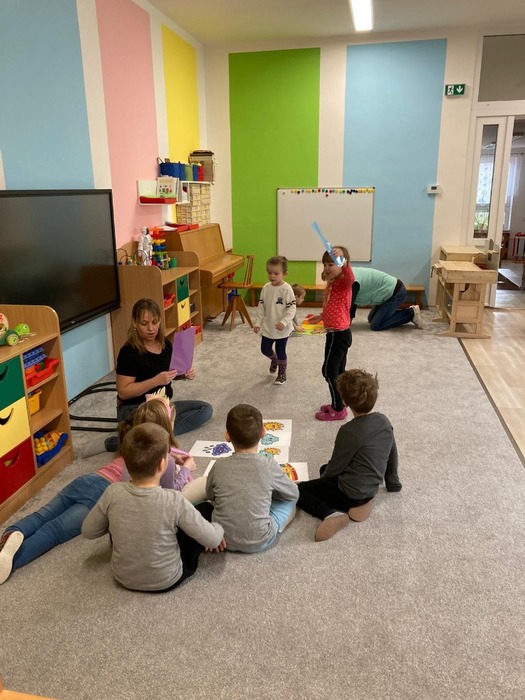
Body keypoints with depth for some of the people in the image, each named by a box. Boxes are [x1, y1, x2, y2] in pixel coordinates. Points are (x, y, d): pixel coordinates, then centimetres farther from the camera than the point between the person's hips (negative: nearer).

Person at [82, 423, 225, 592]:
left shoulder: (113, 493, -21)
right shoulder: (174, 501, -29)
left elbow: (88, 531, -5)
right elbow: (212, 541, -19)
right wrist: (218, 529, 3)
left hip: (123, 577, 3)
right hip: (166, 581, -3)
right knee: (206, 508, 9)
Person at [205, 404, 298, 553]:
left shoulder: (219, 466, -10)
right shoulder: (268, 465, -15)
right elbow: (294, 493, 3)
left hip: (223, 539, 3)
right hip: (259, 542, -3)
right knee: (289, 500, 15)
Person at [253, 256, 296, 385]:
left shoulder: (287, 289, -18)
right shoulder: (266, 288, -2)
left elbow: (291, 308, -18)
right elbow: (261, 307, 4)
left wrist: (284, 322, -28)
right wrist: (257, 322, 0)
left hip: (282, 329, -5)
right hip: (267, 327, 5)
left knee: (281, 352, 8)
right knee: (265, 349, 14)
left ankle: (282, 374, 28)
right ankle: (274, 360, 47)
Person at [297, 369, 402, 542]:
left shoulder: (349, 431, -27)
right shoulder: (383, 420, -6)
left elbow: (335, 466, -14)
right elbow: (392, 454, 8)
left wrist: (323, 478, 8)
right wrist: (392, 482, 24)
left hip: (350, 494, -8)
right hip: (371, 489, 8)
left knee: (298, 490, 5)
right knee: (325, 469, 31)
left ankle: (331, 514, -15)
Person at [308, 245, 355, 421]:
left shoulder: (344, 283, -17)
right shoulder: (332, 284, 10)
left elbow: (350, 276, -43)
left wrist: (343, 262, -60)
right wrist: (321, 317, 30)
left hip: (338, 334, -10)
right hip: (338, 333, 10)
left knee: (329, 371, -2)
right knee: (338, 371, 18)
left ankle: (338, 409, 9)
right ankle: (338, 404, 30)